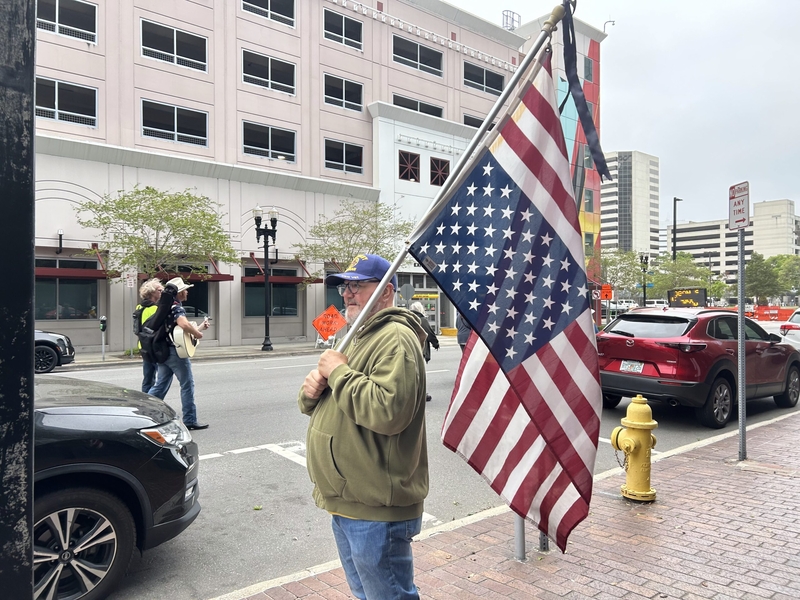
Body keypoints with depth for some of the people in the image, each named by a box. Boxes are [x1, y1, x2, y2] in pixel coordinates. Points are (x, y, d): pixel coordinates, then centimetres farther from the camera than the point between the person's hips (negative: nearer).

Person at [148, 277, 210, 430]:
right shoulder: (177, 307, -14)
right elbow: (184, 324, -34)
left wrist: (200, 326, 19)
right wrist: (198, 334, -19)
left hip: (163, 351, 9)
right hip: (176, 350, -9)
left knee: (160, 385, 14)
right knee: (187, 385, 0)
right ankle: (190, 420, 4)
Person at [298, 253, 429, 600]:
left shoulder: (395, 338, -18)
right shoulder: (356, 337, 14)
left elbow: (388, 411, -33)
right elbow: (317, 404, 18)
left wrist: (339, 372, -22)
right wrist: (310, 392, -6)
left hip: (375, 510, -10)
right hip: (345, 500, 10)